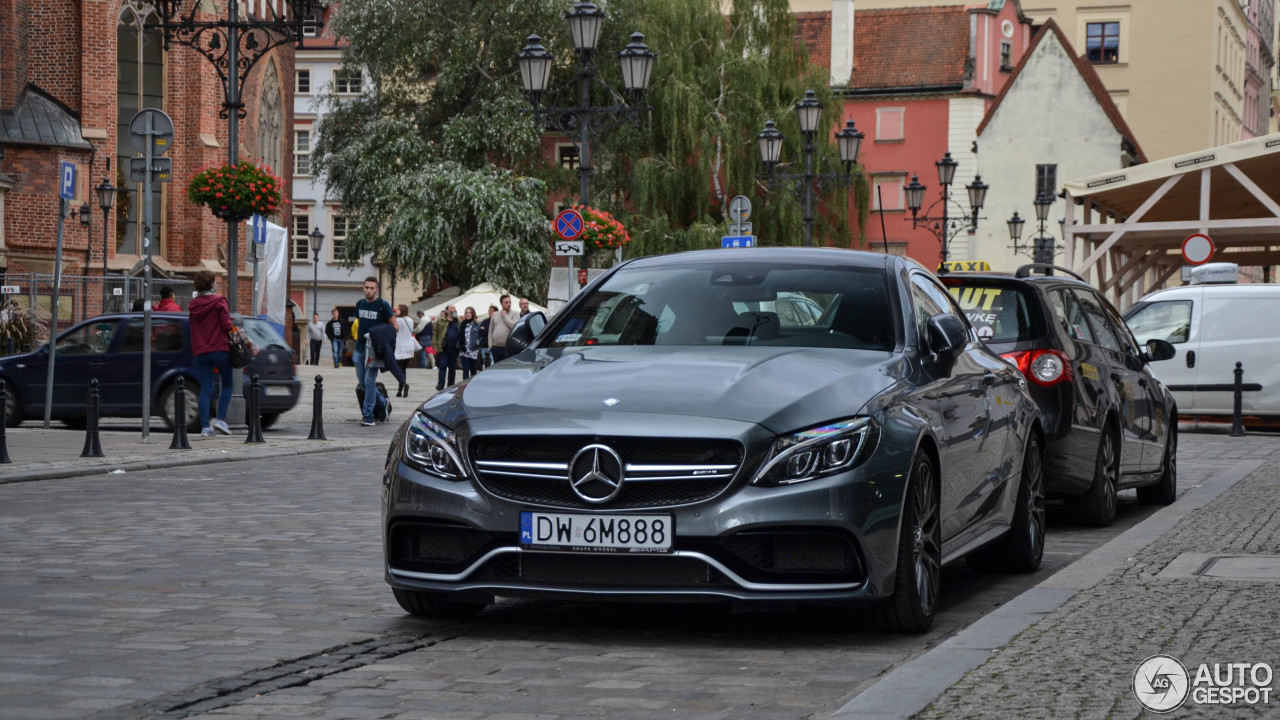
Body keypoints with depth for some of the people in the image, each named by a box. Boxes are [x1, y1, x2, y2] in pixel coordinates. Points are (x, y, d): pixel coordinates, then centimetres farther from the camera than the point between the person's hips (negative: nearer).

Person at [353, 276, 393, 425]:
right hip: (360, 349, 6)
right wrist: (357, 341, 12)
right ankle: (383, 403, 30)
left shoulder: (382, 305, -7)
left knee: (369, 382, -11)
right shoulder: (360, 304, 8)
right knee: (361, 383, 10)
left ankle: (368, 415, -7)